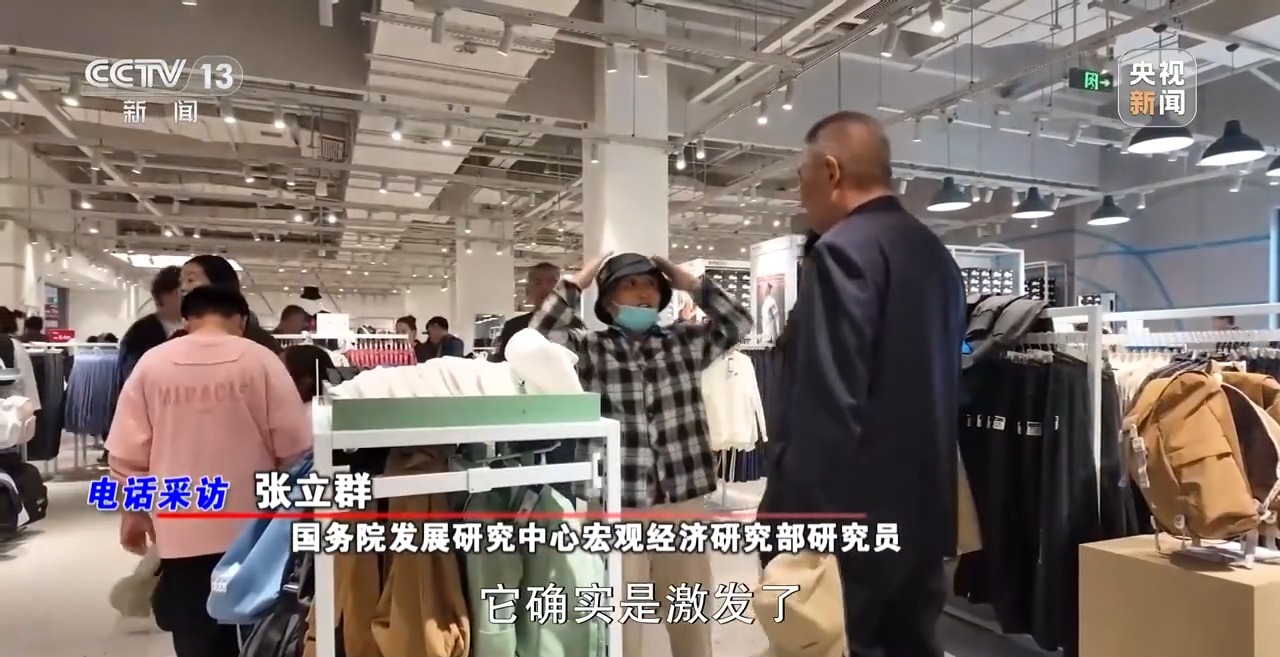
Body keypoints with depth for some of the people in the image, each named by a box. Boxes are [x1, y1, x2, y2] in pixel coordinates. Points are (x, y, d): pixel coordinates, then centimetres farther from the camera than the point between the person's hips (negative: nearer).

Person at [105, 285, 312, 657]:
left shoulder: (152, 364, -1)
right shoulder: (260, 359, -8)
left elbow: (127, 453, 2)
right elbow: (294, 444, -8)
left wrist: (132, 512, 16)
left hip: (183, 530, 1)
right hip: (253, 526, -1)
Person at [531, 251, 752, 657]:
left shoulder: (684, 342, 9)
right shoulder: (589, 347, 0)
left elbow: (738, 323, 3)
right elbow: (540, 338, -15)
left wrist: (691, 283, 1)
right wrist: (575, 283, -8)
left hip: (683, 501, 3)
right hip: (617, 506, -3)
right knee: (620, 622, 7)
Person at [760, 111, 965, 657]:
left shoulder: (842, 250, -15)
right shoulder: (935, 252, 13)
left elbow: (826, 404, -22)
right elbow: (940, 383, 16)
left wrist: (792, 520, -18)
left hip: (853, 515, -9)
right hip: (924, 509, 9)